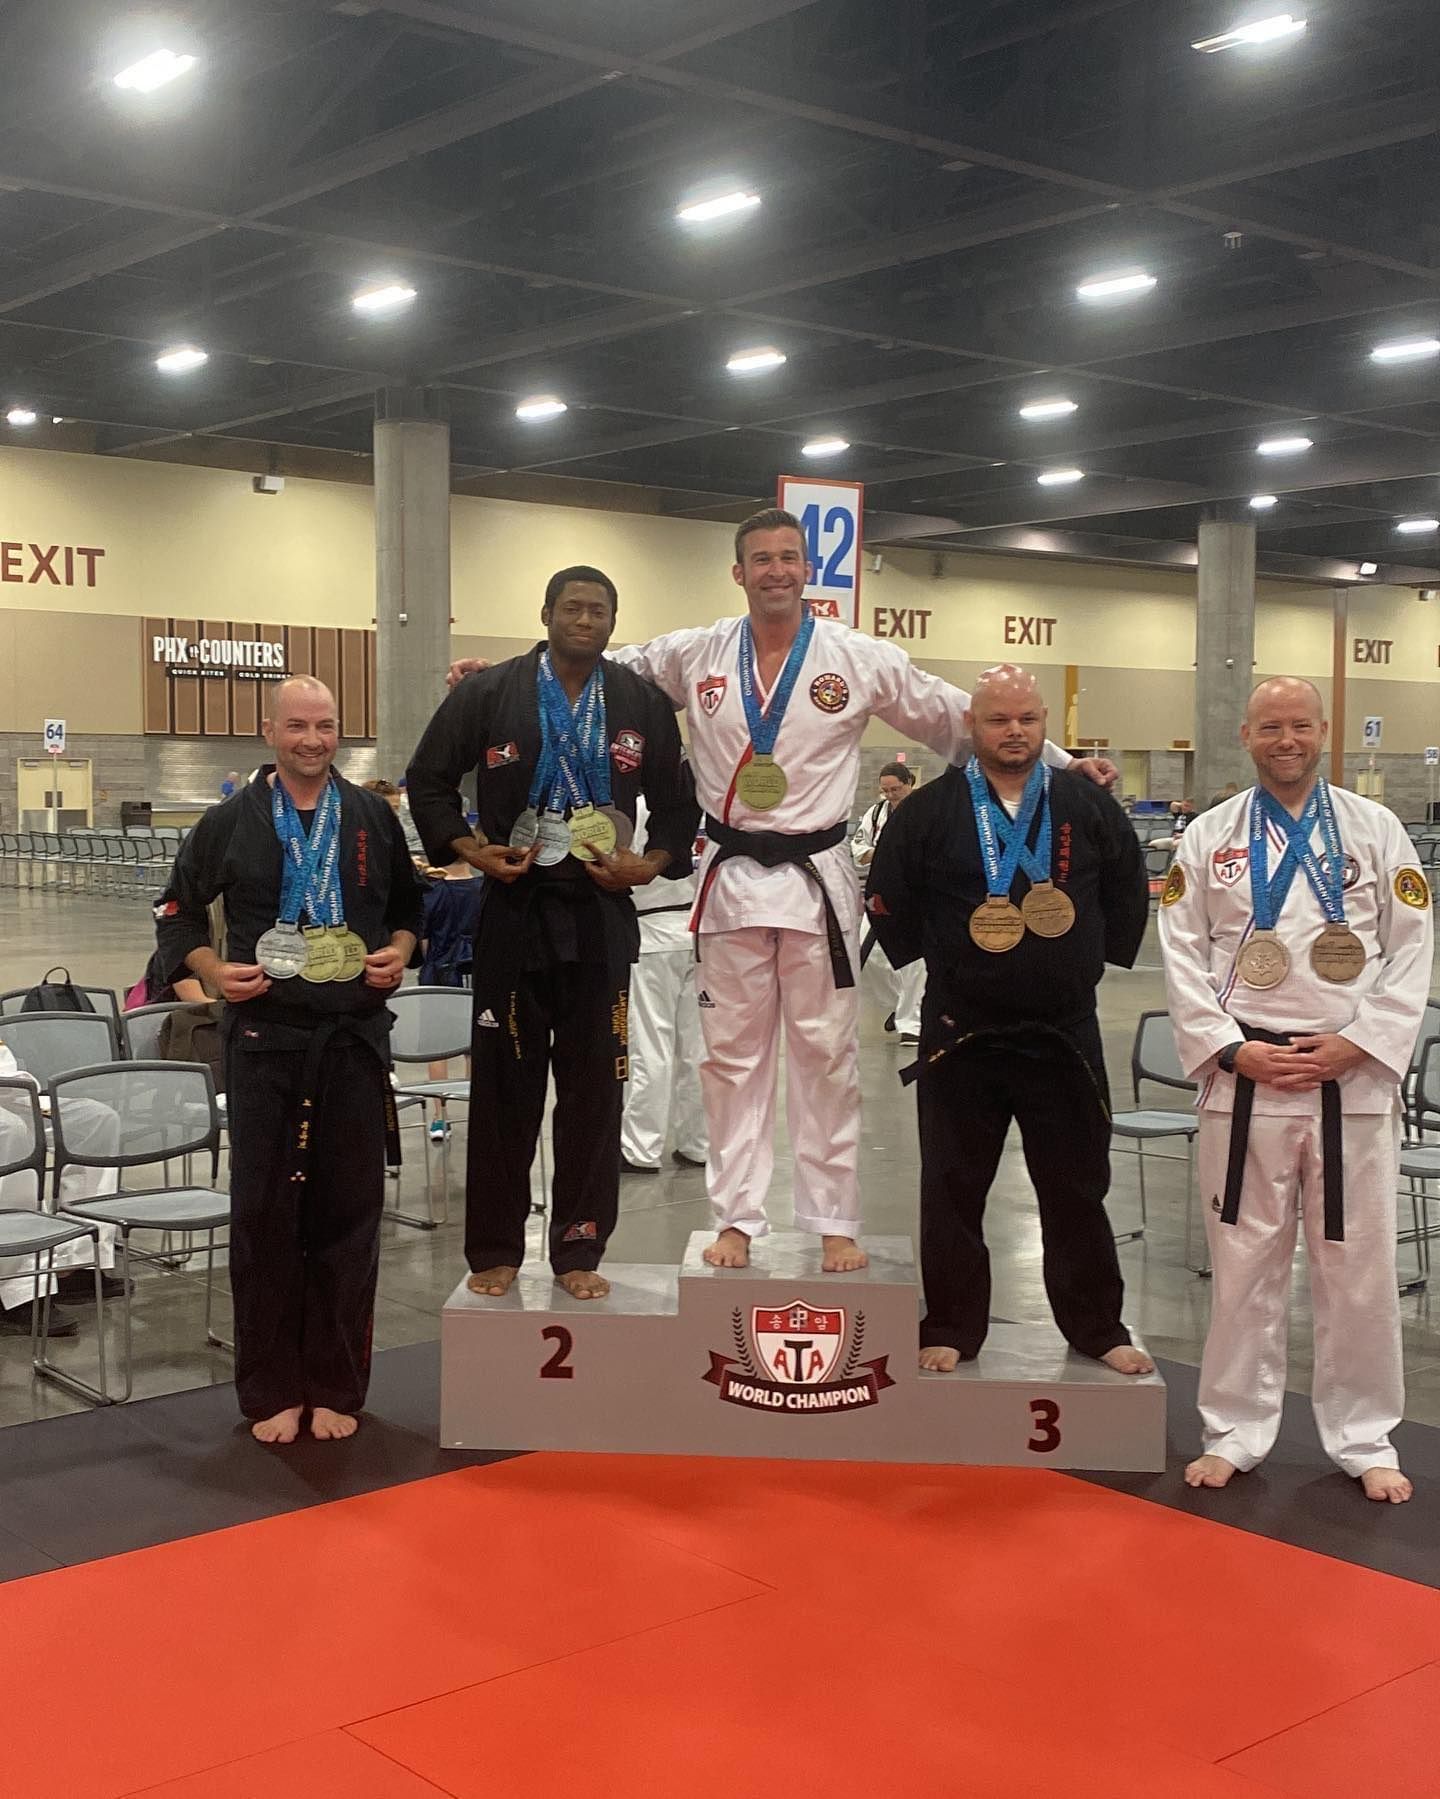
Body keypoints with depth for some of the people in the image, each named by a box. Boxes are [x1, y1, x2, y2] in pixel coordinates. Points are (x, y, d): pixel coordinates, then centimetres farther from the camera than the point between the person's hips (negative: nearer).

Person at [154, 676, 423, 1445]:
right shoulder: (230, 822, 2)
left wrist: (399, 954, -1)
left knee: (349, 1213, 5)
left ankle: (336, 1388, 17)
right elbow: (176, 912, 9)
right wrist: (214, 971, -7)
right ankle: (271, 1392, 13)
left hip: (355, 1037, 1)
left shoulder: (373, 818, 6)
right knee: (264, 1216, 1)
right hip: (264, 1040, -1)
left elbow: (408, 904, 18)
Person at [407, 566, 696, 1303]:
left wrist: (652, 863, -5)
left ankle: (579, 1251, 18)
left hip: (602, 915, 2)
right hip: (514, 910, -1)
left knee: (593, 1085, 6)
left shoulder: (642, 704, 4)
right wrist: (471, 850, -7)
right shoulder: (488, 694, -2)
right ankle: (495, 1251, 17)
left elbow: (676, 802, 11)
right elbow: (428, 781, 5)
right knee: (504, 1082, 4)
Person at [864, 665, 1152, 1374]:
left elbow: (1128, 892, 14)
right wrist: (938, 963, 6)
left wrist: (1097, 957, 10)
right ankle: (951, 1329, 20)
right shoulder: (931, 811, -4)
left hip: (1065, 1034, 1)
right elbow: (888, 903, 4)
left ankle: (1097, 1329, 24)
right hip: (960, 1034, -1)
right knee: (953, 1190, 6)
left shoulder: (1087, 807, 2)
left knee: (1077, 1187, 10)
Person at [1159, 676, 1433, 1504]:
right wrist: (1232, 1049, -9)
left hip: (1353, 1079, 0)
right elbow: (1184, 954, 1)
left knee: (1360, 1266, 7)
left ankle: (1366, 1439, 23)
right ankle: (1235, 1432, 22)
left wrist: (1359, 1043, -10)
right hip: (1246, 1077, 0)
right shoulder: (1210, 838, 4)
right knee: (1244, 1262, 7)